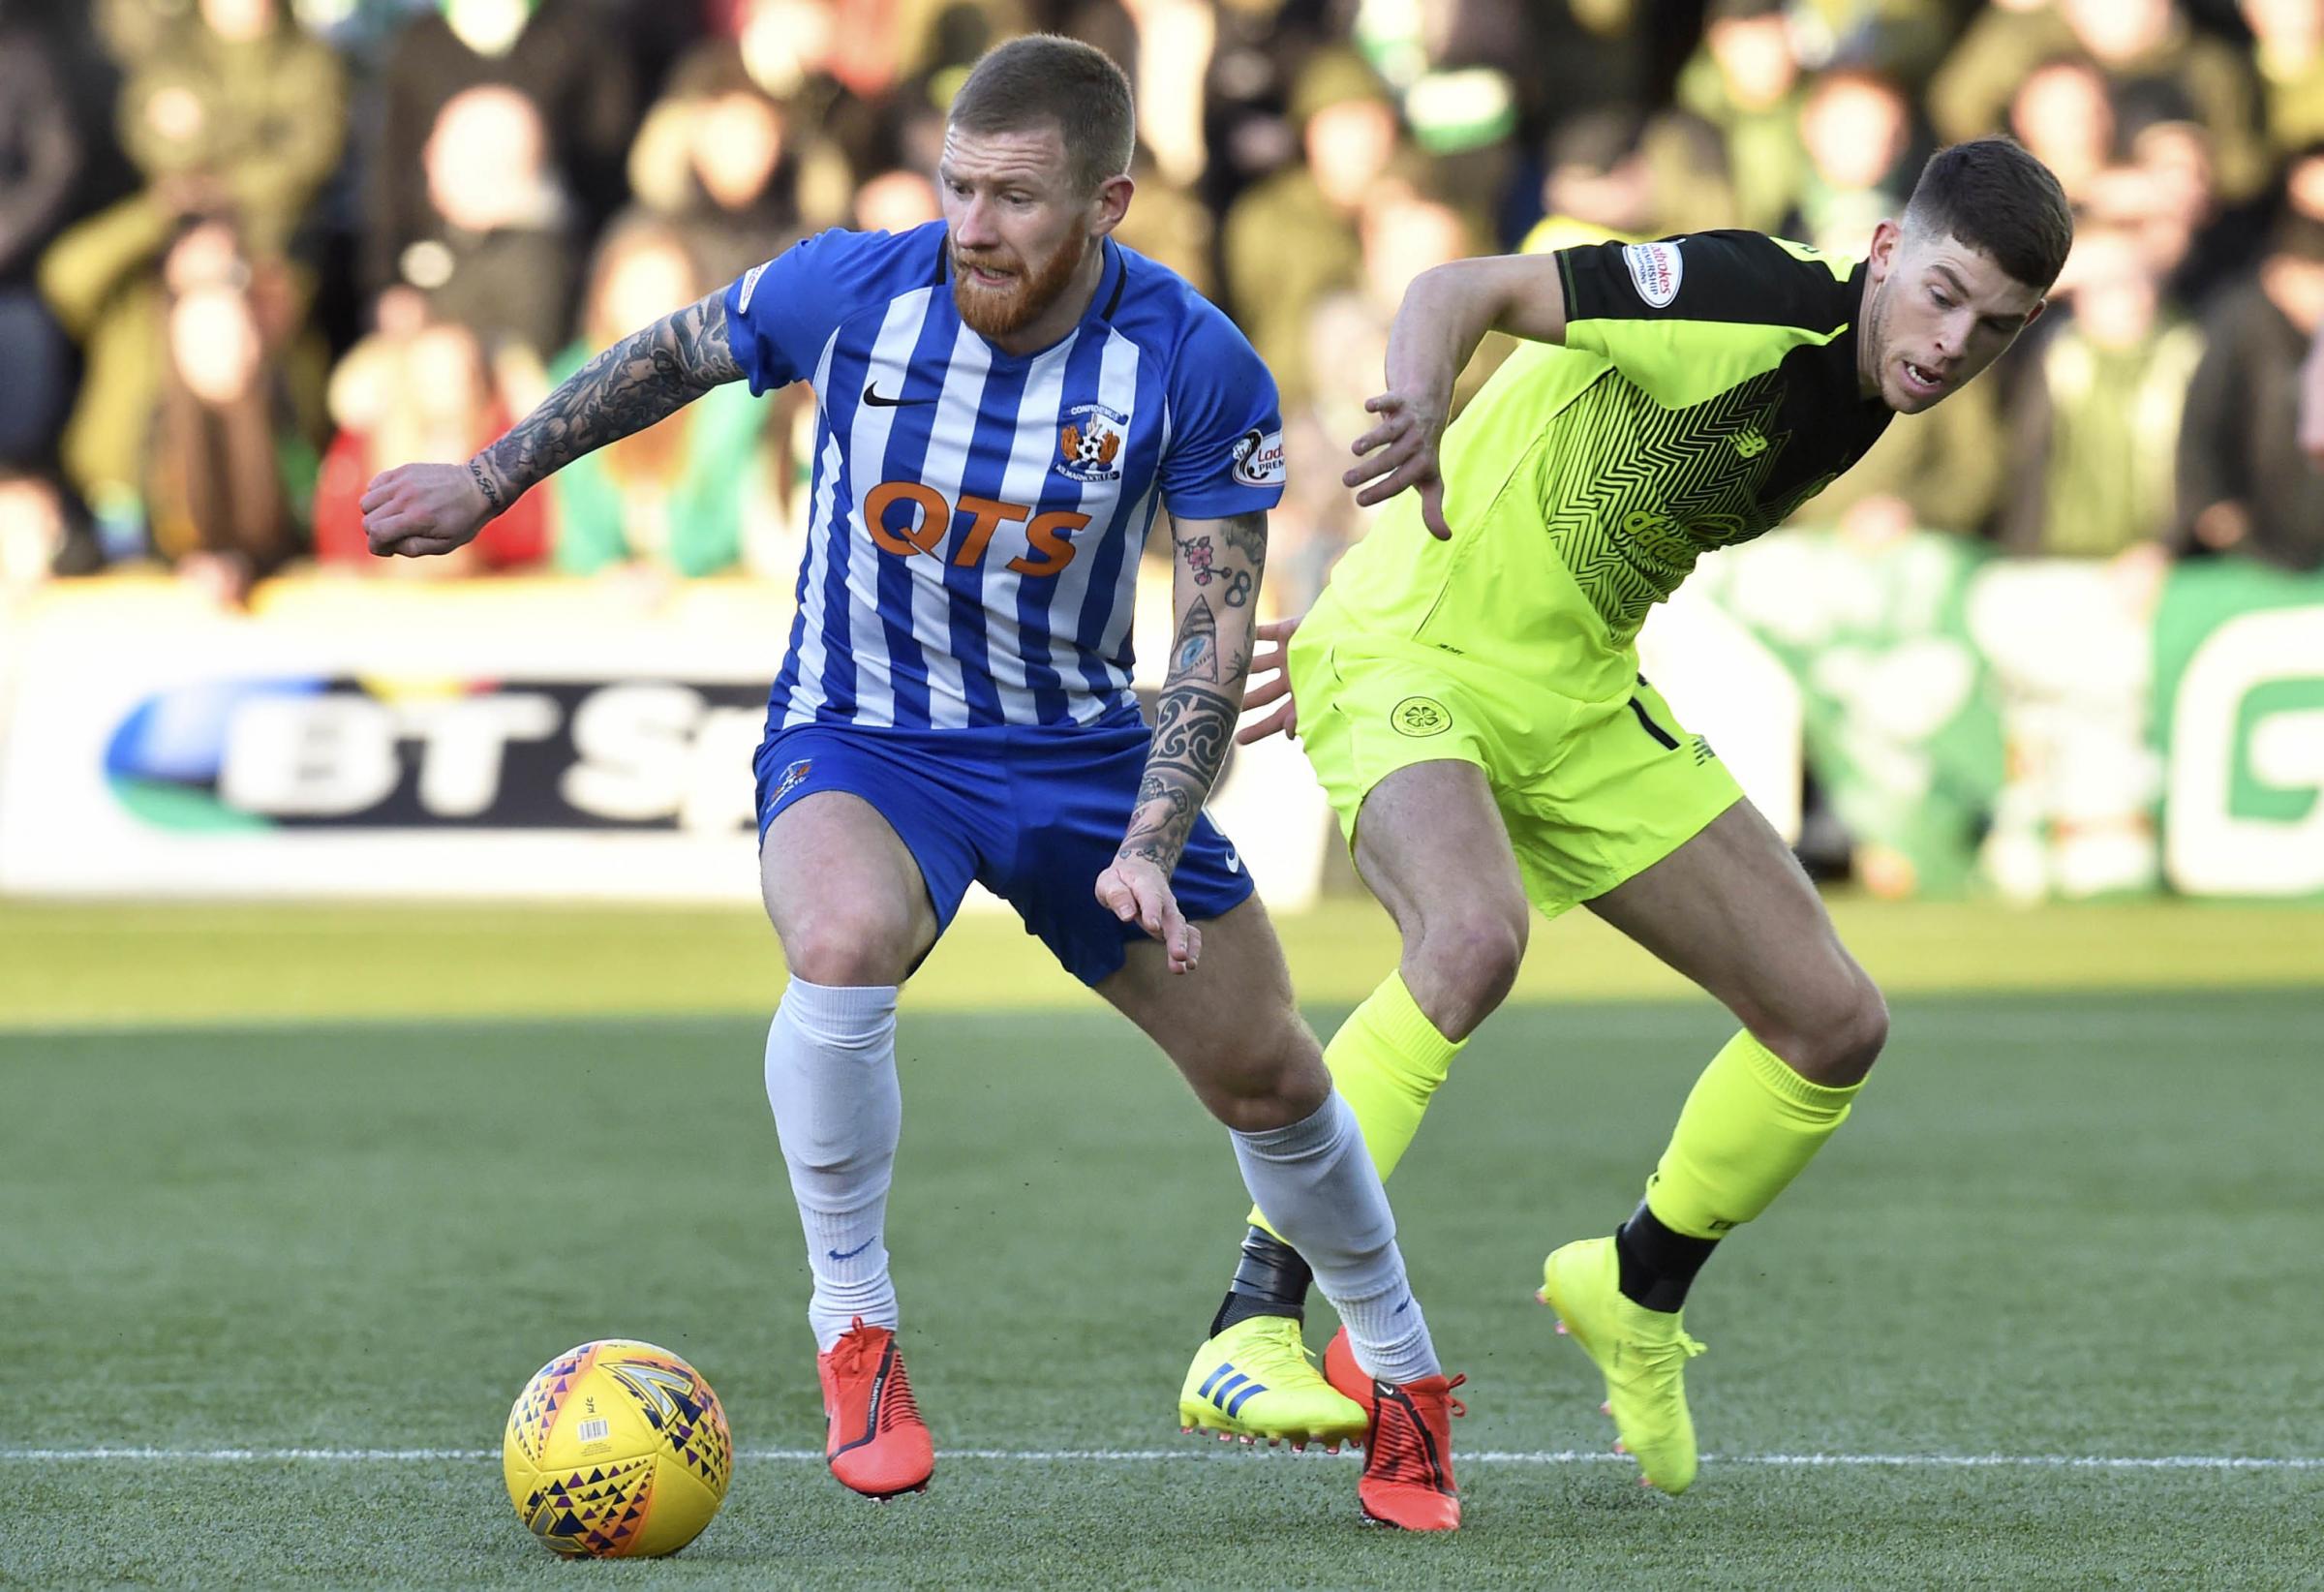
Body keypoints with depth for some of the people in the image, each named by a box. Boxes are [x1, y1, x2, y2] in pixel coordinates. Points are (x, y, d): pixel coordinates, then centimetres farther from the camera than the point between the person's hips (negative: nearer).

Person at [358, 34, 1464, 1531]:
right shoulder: (853, 289, -17)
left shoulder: (1196, 367, -18)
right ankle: (856, 1336, -17)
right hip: (860, 740, -2)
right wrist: (482, 484, 12)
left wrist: (1150, 848, -25)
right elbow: (668, 359, 3)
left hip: (1082, 746, 2)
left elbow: (1217, 633, -13)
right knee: (845, 943, -36)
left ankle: (1405, 1379, 33)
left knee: (1269, 1079, 7)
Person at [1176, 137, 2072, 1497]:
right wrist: (1423, 407, -51)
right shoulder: (1757, 300, -21)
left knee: (1836, 1026, 3)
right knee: (1476, 936, -37)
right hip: (1417, 661, -8)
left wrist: (1358, 614, 16)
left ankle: (1638, 1289, 28)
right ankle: (1250, 1333, -32)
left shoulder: (1862, 409, 4)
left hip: (1578, 701, 8)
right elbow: (1468, 290, -27)